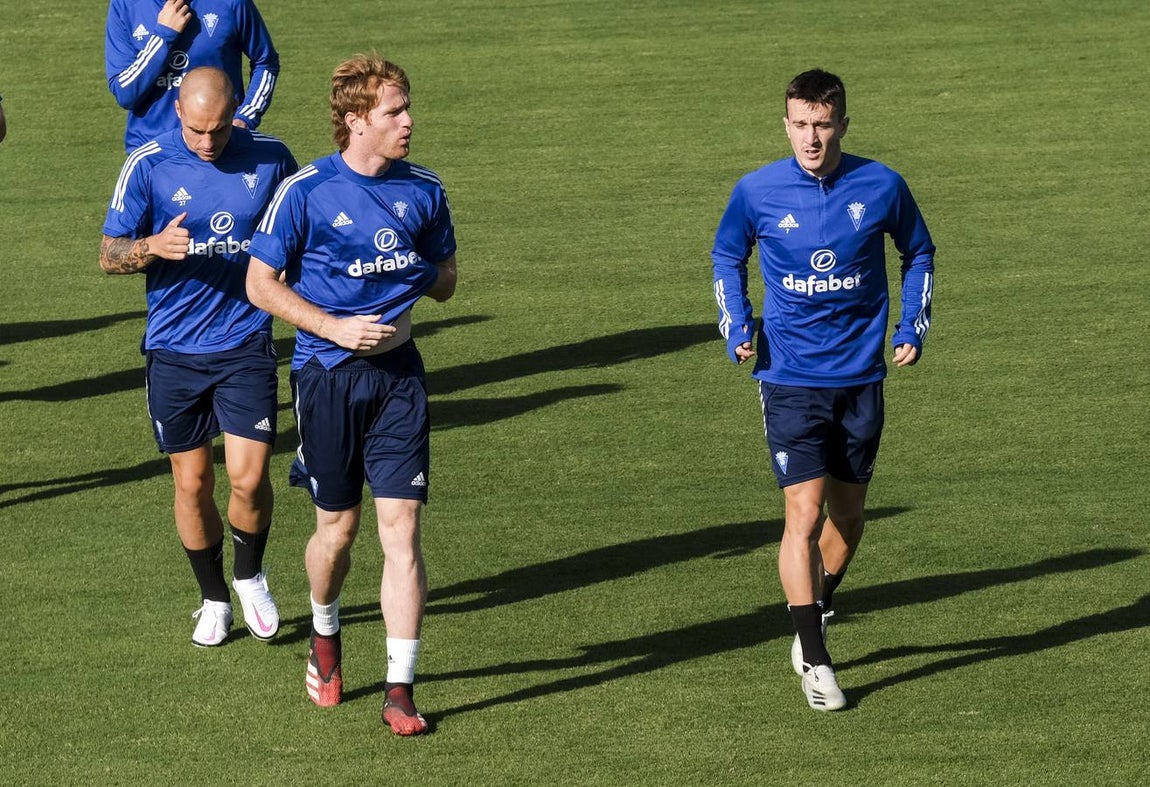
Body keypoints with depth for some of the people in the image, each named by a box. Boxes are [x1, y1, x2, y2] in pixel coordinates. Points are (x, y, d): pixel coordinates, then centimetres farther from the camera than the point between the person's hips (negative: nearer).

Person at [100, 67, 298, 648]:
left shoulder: (270, 159, -3)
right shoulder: (148, 166, -7)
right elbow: (109, 255, -2)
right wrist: (155, 247, -22)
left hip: (246, 344, 0)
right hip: (174, 352, 0)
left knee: (249, 477, -9)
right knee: (192, 483, 6)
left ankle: (250, 575, 19)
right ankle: (213, 598, 26)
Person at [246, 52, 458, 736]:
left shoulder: (424, 191, 5)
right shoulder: (305, 192, -7)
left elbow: (445, 279, 18)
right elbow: (261, 283, -3)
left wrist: (417, 275, -1)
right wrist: (337, 328, -12)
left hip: (399, 375, 2)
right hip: (328, 377, -2)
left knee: (402, 528, -5)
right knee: (338, 528, 8)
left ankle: (401, 690, -2)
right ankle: (325, 635, 40)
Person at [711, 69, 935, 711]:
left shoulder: (882, 187, -4)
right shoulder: (757, 192, -7)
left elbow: (918, 252, 14)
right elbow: (727, 257, 13)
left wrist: (913, 327, 4)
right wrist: (737, 326, -1)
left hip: (861, 378, 2)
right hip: (790, 379, -2)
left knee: (848, 515, 13)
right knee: (805, 514, -13)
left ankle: (818, 613, 39)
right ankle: (814, 661, -8)